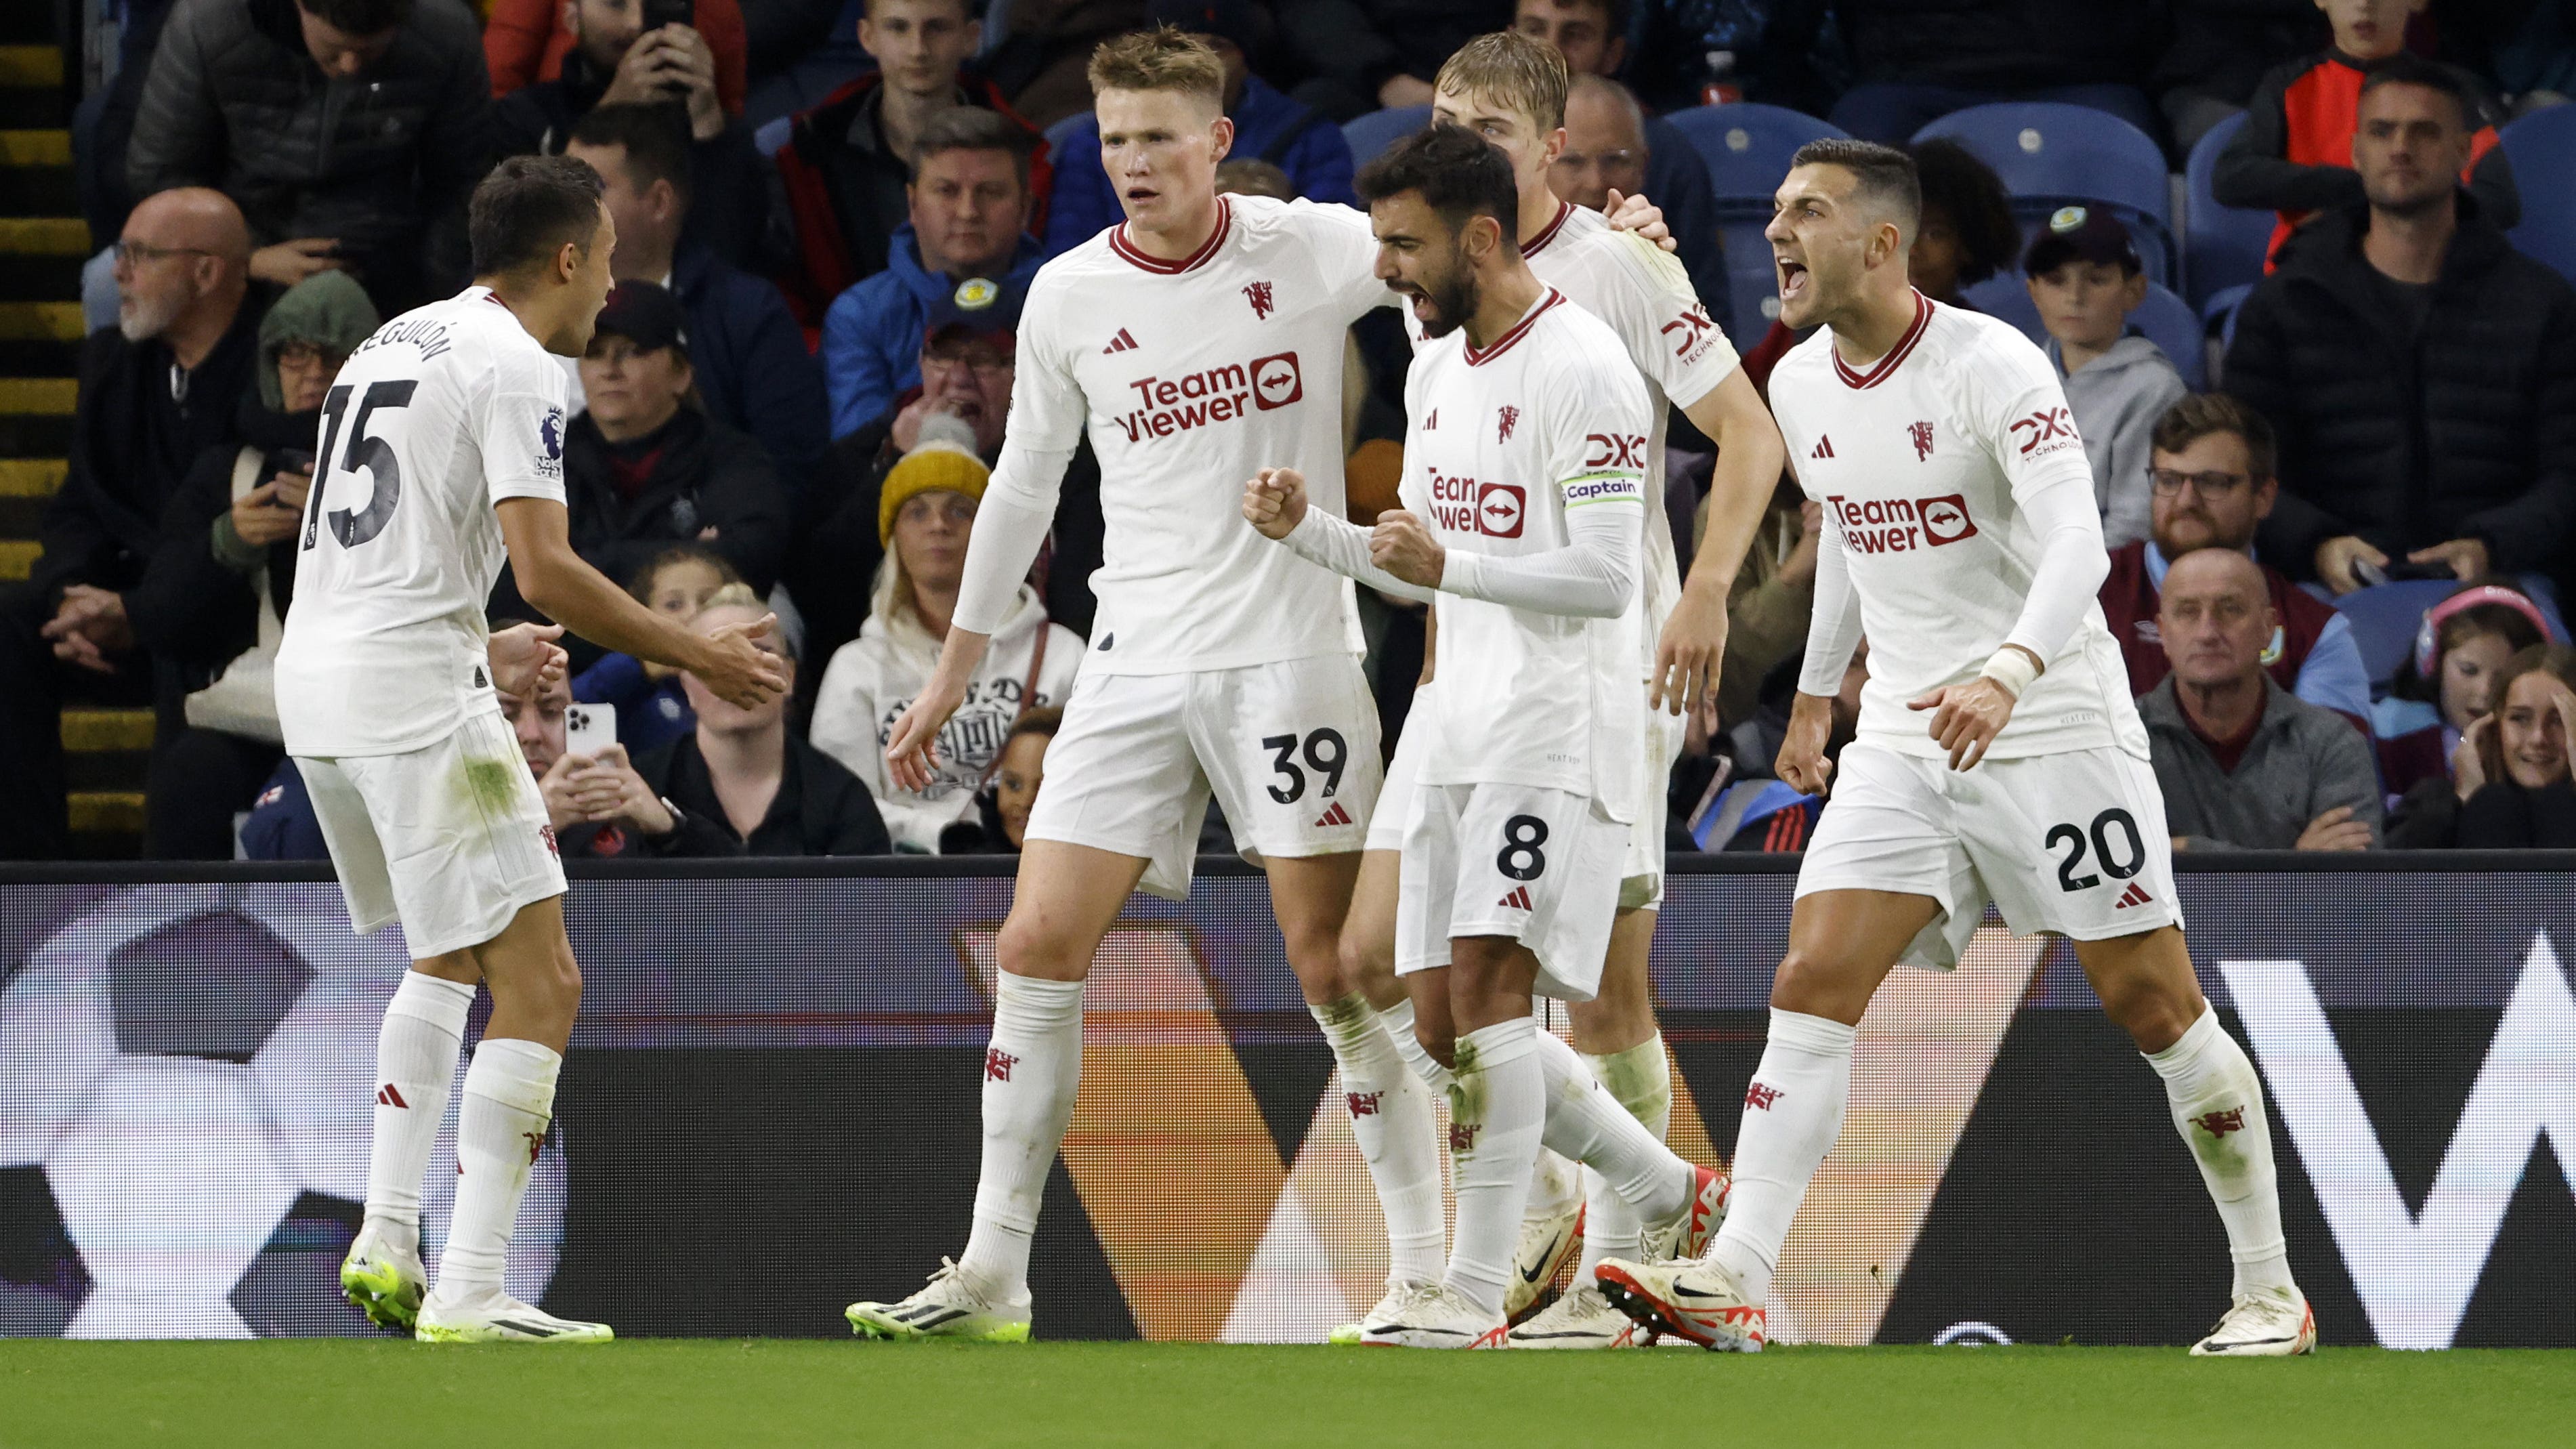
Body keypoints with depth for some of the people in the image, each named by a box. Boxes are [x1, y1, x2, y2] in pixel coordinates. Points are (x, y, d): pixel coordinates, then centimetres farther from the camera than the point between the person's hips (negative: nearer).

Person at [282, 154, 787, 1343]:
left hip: (316, 671, 10)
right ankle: (469, 1293, -15)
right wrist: (699, 657, -9)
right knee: (539, 986, -8)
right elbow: (545, 571, -18)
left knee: (449, 957, 26)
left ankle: (386, 1243, 17)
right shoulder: (513, 365, -9)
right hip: (414, 693, -10)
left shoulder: (395, 342, 20)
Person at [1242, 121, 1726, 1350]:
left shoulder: (1581, 370, -13)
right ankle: (1672, 1197, 22)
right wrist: (1306, 530, 5)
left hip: (1559, 727, -9)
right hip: (1458, 728, 9)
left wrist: (1450, 565, -30)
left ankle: (1477, 1293, -20)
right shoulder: (1439, 365, 15)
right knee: (1444, 1032, 6)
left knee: (1486, 981, -20)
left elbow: (1605, 577, -18)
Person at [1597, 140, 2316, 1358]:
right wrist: (1816, 693, 28)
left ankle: (2270, 1289, 12)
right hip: (1902, 739, 6)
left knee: (2155, 1009, -1)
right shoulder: (1801, 387, 6)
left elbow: (2076, 545, -27)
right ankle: (1734, 1280, -18)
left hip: (2051, 727, -6)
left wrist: (2008, 674, -43)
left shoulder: (1993, 367, -16)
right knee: (1811, 985, -10)